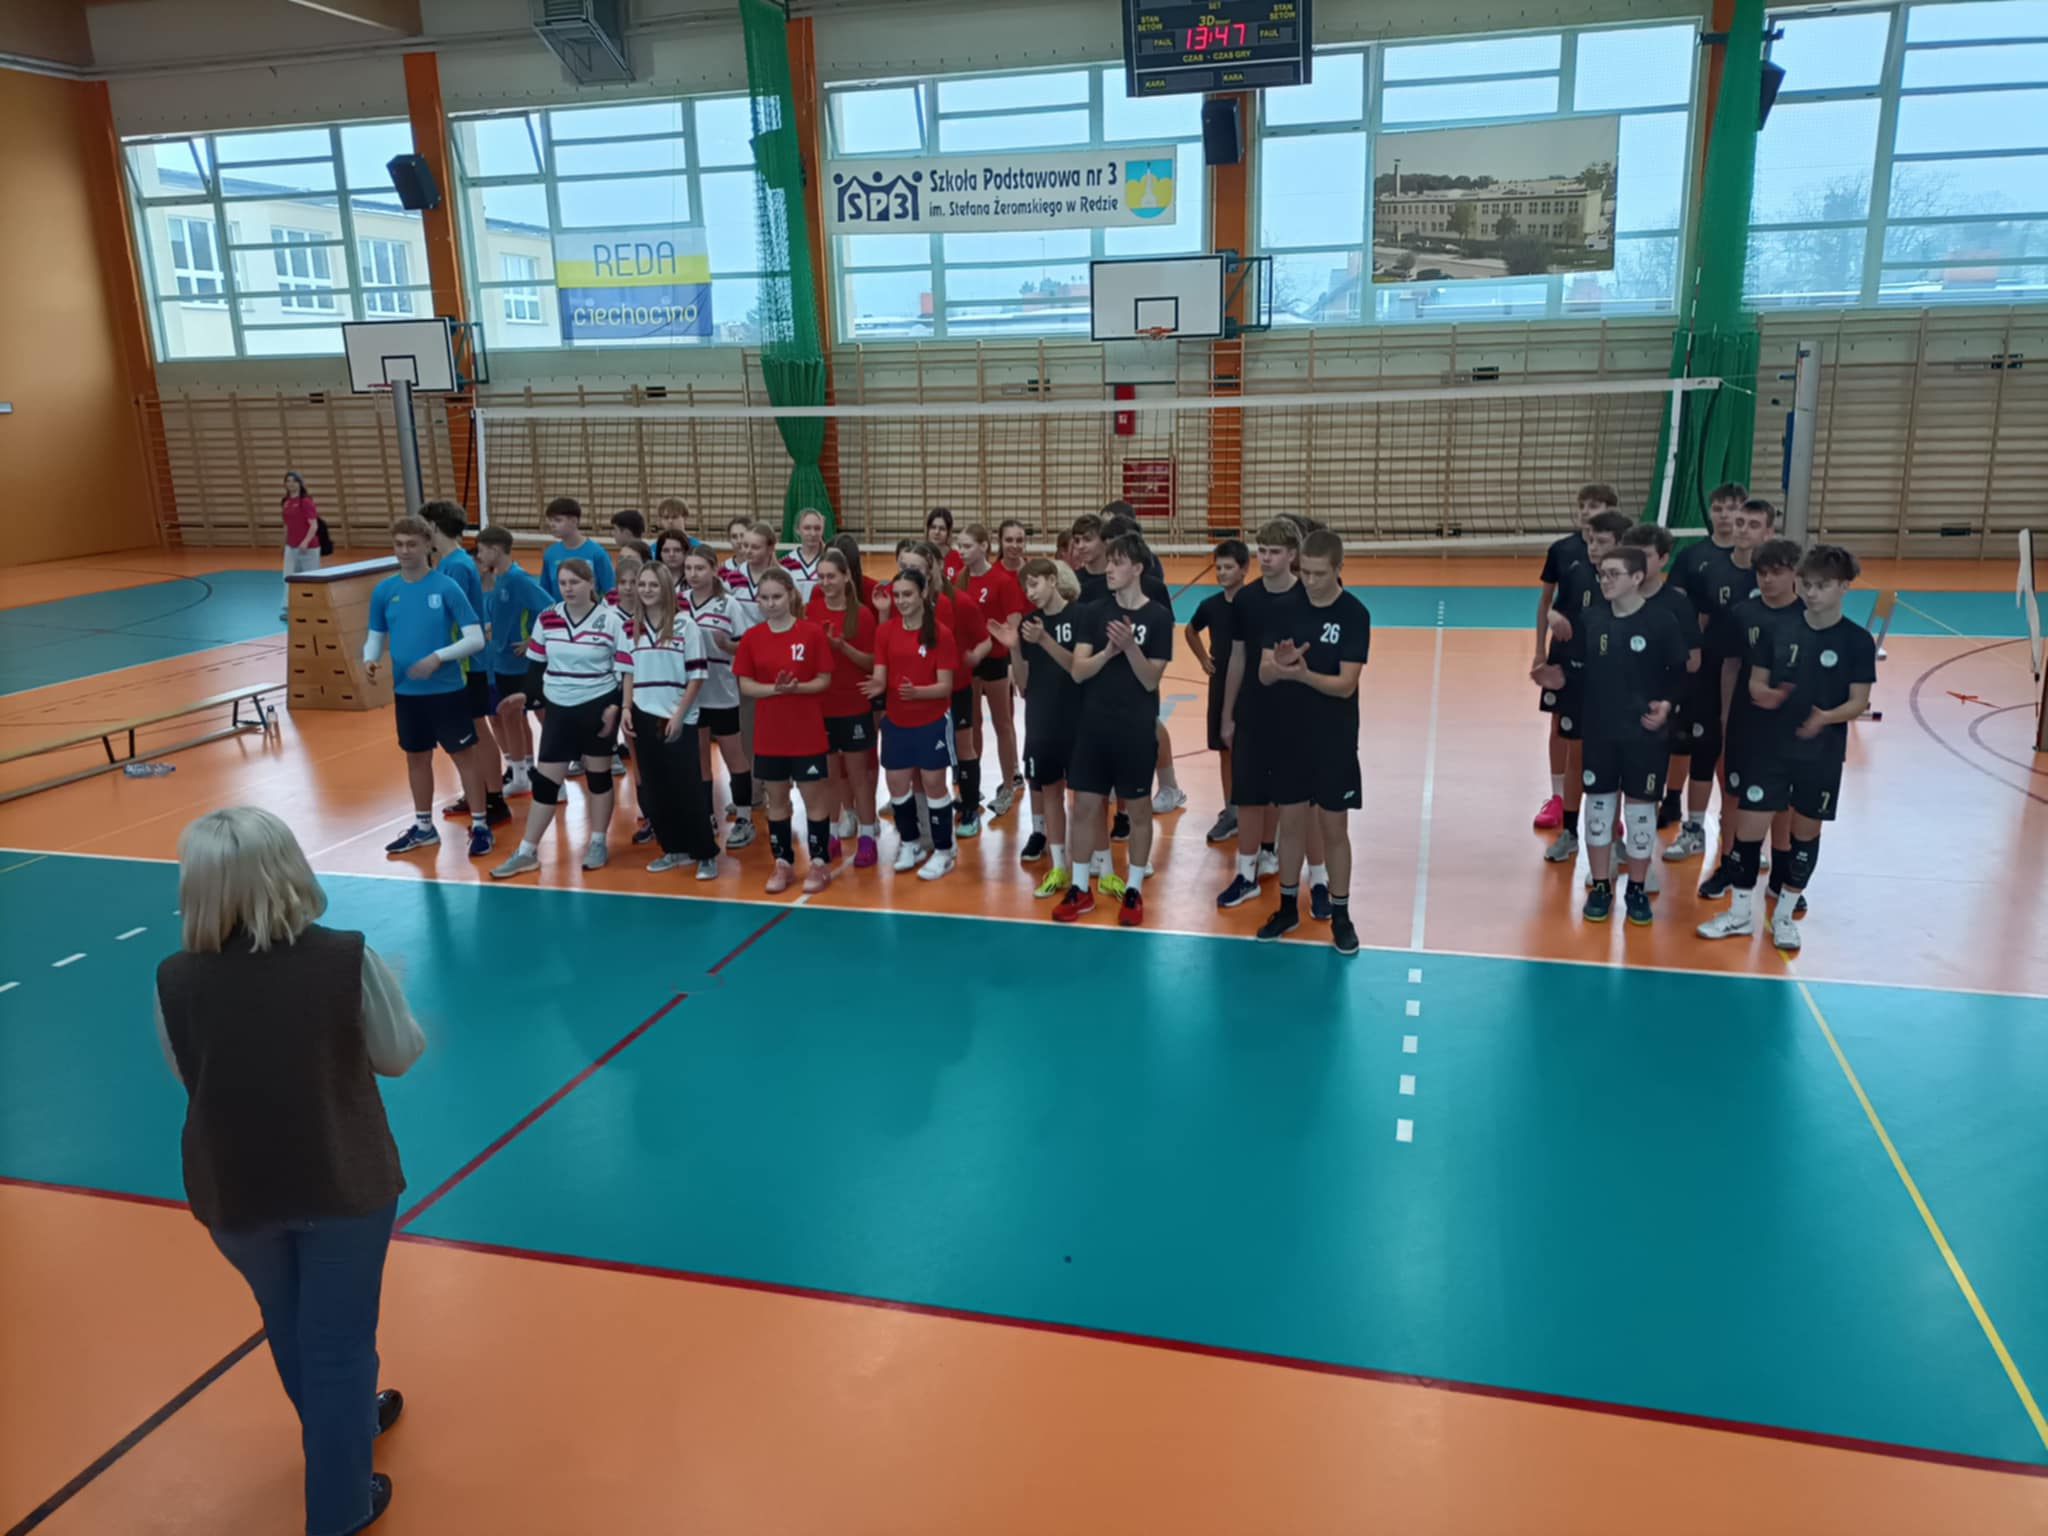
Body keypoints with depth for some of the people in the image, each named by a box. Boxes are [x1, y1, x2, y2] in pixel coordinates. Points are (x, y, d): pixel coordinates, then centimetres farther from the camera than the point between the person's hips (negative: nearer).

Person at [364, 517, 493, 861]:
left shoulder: (446, 587, -10)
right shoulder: (384, 590, 2)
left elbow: (476, 639, -12)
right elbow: (376, 637, 10)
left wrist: (438, 657, -23)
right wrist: (370, 659, -11)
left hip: (448, 690, -4)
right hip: (406, 692, 4)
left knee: (465, 755, 2)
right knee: (416, 757, 15)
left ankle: (479, 825, 12)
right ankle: (424, 827, 29)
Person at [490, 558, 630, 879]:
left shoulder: (613, 620, -10)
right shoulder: (547, 619, 2)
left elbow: (627, 669, -9)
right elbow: (536, 664, 11)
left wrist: (615, 707, -16)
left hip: (598, 707, -3)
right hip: (559, 709, 4)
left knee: (598, 775, 8)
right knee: (544, 780, 4)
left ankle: (598, 844, 23)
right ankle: (526, 852, 11)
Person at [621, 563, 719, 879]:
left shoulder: (685, 625, -6)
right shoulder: (633, 627, 7)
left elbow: (697, 675, -6)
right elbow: (629, 671, 14)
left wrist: (679, 715, -12)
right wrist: (626, 708, 2)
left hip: (678, 720, -4)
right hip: (644, 718, 5)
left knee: (688, 788, -3)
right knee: (654, 789, 7)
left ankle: (706, 854, 7)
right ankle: (675, 850, 20)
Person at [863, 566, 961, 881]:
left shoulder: (940, 633, -13)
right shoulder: (885, 631, -1)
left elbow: (945, 686, -14)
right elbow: (880, 676, -4)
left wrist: (916, 691, -32)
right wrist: (877, 686, -27)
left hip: (932, 722, -4)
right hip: (896, 721, 4)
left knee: (933, 784, 2)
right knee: (897, 784, 9)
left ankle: (943, 852, 17)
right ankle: (911, 844, 30)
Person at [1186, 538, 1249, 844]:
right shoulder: (1210, 604, 3)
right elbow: (1190, 631, 21)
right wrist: (1203, 659, 12)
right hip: (1220, 684, 5)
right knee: (1225, 750, 10)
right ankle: (1231, 812, 20)